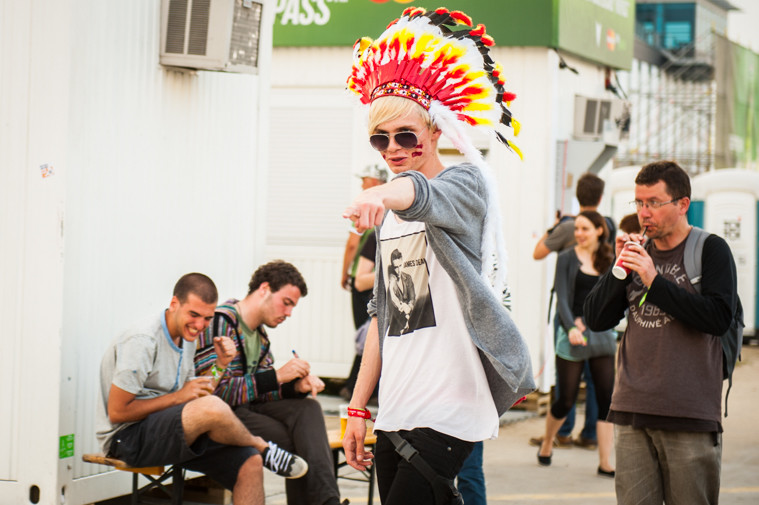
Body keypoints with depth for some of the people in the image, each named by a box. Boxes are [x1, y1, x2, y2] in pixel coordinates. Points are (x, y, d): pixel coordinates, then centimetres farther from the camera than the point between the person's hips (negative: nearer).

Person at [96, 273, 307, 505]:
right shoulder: (142, 340, -17)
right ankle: (263, 448, -4)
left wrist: (220, 365, -2)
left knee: (250, 463, -12)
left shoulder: (186, 338, 11)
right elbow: (117, 412, -19)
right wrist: (178, 397, -17)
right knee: (213, 407, -34)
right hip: (126, 437, -9)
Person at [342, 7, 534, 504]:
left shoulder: (464, 183, -4)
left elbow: (423, 194, -29)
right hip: (394, 411, 7)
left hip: (447, 410, -7)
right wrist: (358, 408, 17)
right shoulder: (390, 216, 17)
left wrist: (381, 194, -52)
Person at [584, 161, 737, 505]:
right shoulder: (637, 252, 16)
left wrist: (655, 281, -15)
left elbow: (719, 318, -15)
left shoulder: (710, 250, 0)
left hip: (690, 413, -4)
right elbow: (595, 319, 11)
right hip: (632, 411, 4)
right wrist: (619, 269, -2)